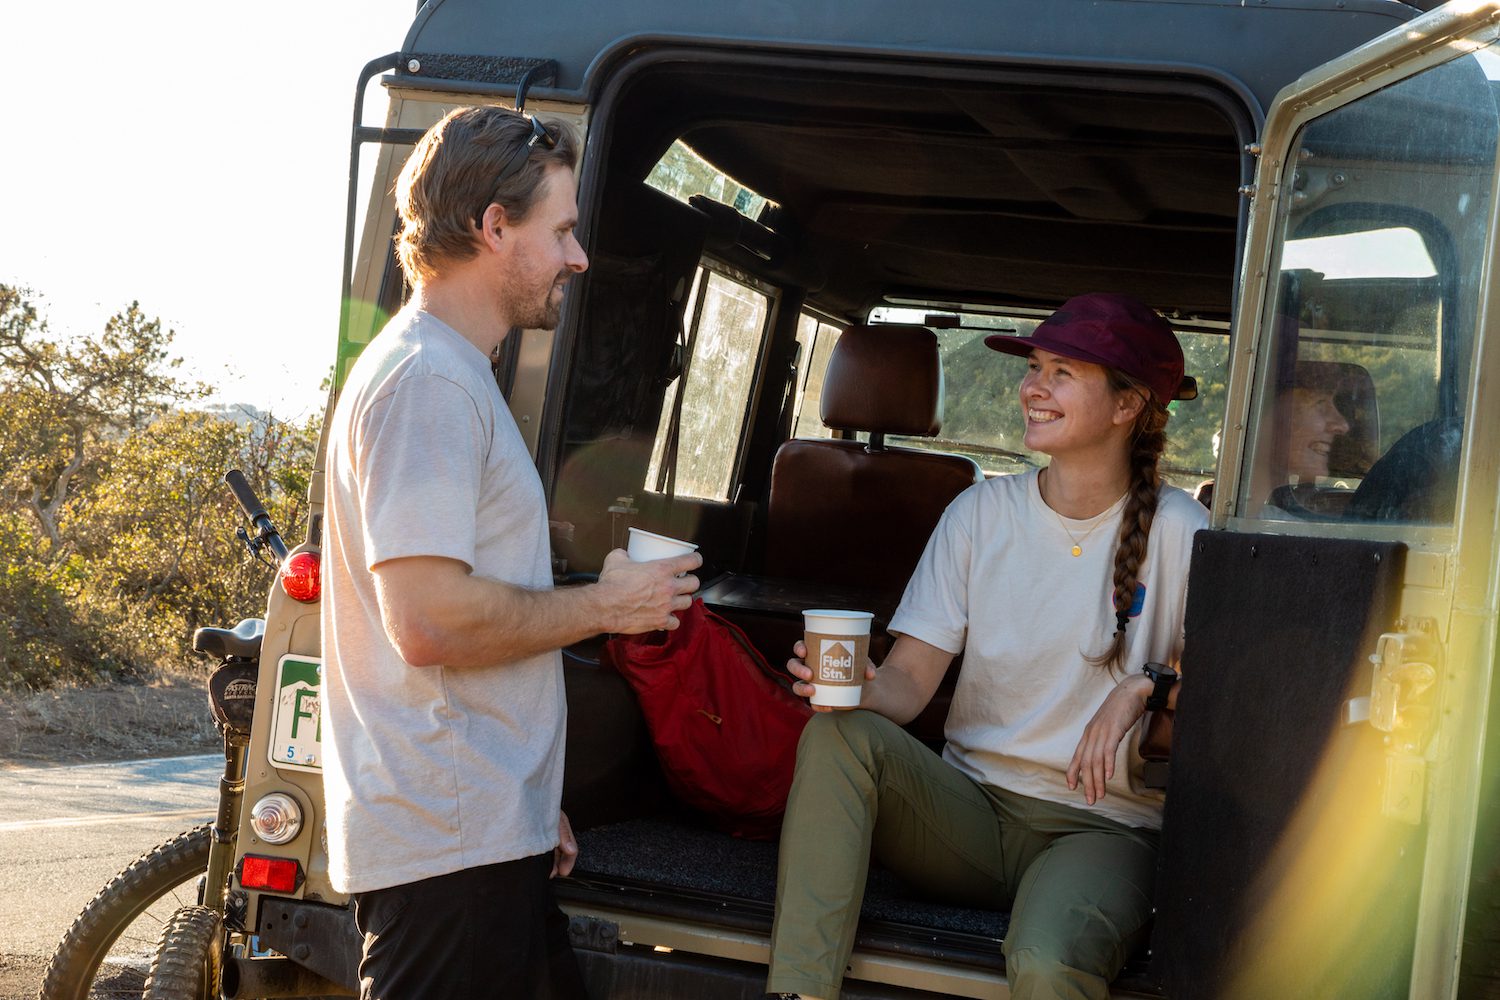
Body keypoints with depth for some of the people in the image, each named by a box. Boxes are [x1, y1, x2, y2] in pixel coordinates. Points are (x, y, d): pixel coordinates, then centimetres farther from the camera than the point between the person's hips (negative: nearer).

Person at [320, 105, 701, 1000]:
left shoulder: (457, 377, 20)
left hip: (485, 834, 10)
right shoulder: (428, 382, -14)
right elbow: (429, 620, -24)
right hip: (447, 849, -10)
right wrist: (604, 606, -10)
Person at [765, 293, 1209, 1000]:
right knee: (839, 735, -26)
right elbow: (909, 681, -1)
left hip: (1099, 828, -4)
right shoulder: (982, 512, 5)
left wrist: (1147, 686, -23)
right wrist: (861, 688, -23)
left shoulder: (1176, 532, -3)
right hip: (972, 809, 4)